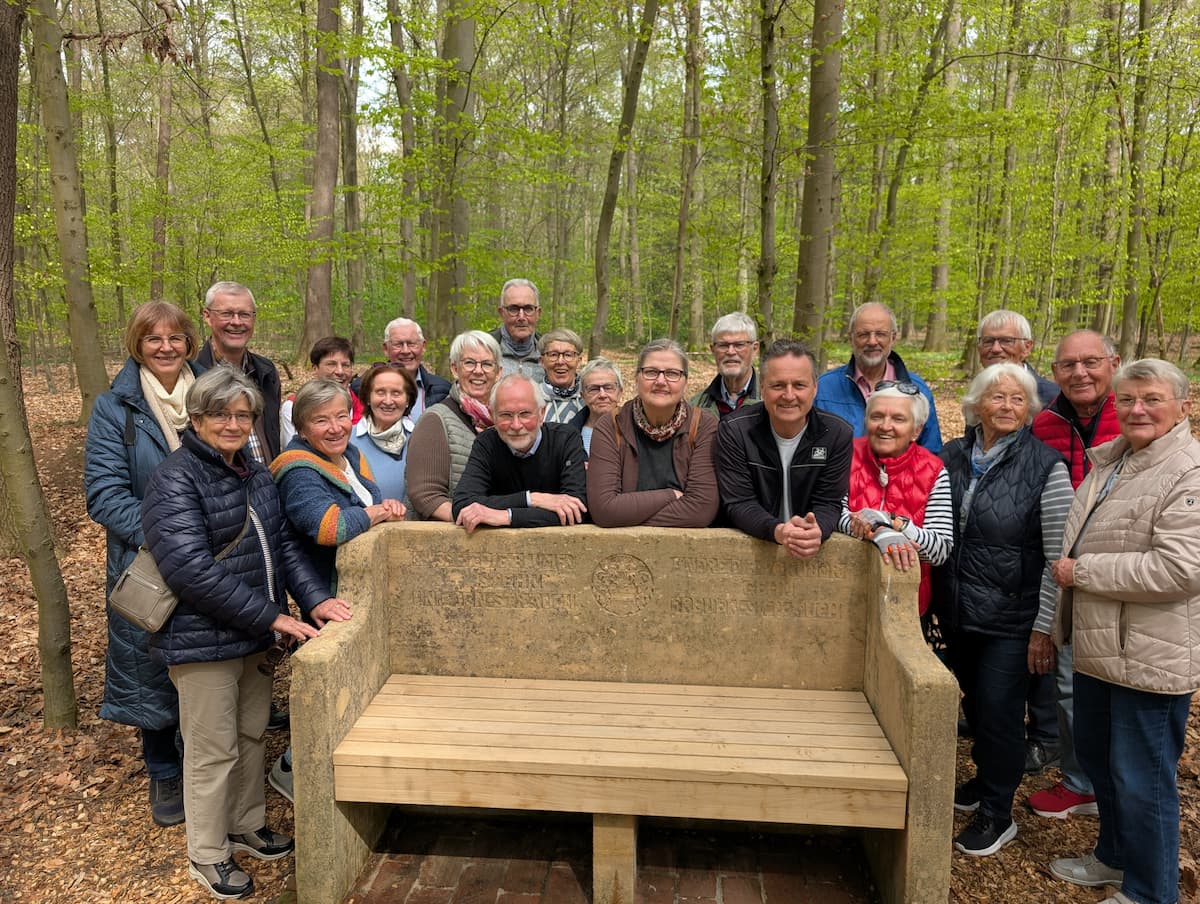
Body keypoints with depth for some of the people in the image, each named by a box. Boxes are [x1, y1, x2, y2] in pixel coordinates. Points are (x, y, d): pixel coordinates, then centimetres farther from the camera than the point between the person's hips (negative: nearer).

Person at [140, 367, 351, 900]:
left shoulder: (255, 475, 10)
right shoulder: (175, 481, -16)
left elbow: (283, 544, 8)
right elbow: (193, 570, -24)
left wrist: (315, 597, -9)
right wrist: (272, 617, -24)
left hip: (254, 636, 8)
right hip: (202, 641, -7)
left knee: (252, 736, 20)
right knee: (214, 751, 5)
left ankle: (247, 826, 40)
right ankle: (206, 856, 25)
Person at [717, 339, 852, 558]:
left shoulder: (838, 434, -2)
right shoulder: (733, 431, -6)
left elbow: (828, 504, -3)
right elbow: (738, 503, -9)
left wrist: (817, 531, -26)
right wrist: (777, 531, -28)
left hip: (814, 555, 2)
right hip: (747, 546, -1)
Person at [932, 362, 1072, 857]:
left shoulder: (1046, 466, -12)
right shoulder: (952, 456, 2)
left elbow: (1058, 557, -12)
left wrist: (1043, 629, -12)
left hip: (1012, 620, -5)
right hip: (957, 612, 5)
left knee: (1000, 712, 3)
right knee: (975, 704, 19)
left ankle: (997, 814, 23)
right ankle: (987, 777, 43)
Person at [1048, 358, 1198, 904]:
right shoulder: (1109, 462, 10)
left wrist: (1081, 571, -19)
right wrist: (1070, 572, 11)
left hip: (1151, 656, -9)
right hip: (1099, 647, 9)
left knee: (1141, 779, 4)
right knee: (1096, 757, 22)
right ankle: (1114, 858, 43)